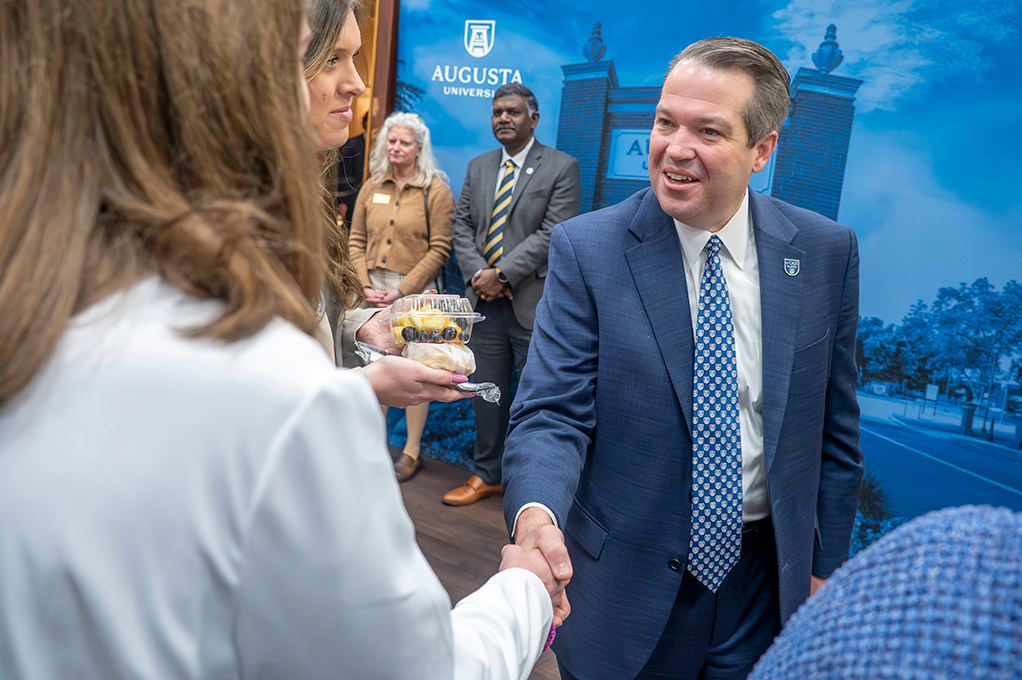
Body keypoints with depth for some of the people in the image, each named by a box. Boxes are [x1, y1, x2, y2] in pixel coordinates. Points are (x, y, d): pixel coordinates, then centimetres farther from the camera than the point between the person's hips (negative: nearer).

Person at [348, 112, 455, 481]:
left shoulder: (436, 191, -1)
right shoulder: (372, 188, 11)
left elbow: (439, 250, -7)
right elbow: (356, 241, 11)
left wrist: (401, 290, -12)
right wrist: (366, 286, -4)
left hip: (415, 292, -4)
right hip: (374, 293, 4)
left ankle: (412, 451, 14)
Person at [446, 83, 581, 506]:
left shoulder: (562, 167, -2)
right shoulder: (478, 167, 15)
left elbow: (552, 233, -11)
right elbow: (461, 226, 11)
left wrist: (501, 273, -15)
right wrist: (478, 273, -6)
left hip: (533, 302, -5)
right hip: (485, 300, 5)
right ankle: (487, 475, 28)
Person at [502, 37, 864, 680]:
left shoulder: (827, 250, -5)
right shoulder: (586, 249, -13)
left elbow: (833, 428, 3)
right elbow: (553, 411, -15)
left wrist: (824, 565, 6)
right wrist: (536, 514, -35)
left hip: (767, 580, 2)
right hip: (629, 587, -2)